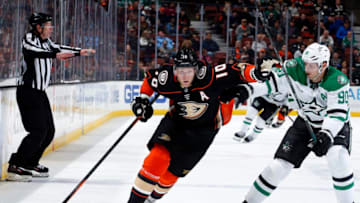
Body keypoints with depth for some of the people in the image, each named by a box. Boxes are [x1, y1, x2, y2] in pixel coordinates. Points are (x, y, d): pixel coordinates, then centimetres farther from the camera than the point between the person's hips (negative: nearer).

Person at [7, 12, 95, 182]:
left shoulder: (46, 41, 13)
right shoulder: (29, 39, -13)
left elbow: (59, 49, 27)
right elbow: (34, 51, -33)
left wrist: (79, 52, 28)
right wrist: (55, 55, -43)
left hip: (39, 92, 10)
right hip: (27, 90, -10)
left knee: (49, 131, 11)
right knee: (38, 131, -16)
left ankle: (30, 164, 22)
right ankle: (14, 167, -15)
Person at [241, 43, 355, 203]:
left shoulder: (338, 81, -29)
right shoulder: (296, 69, -21)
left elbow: (337, 114, -34)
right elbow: (270, 82, -13)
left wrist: (326, 135, -49)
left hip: (335, 126, -3)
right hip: (305, 123, 3)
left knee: (337, 158, -32)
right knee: (280, 164, -3)